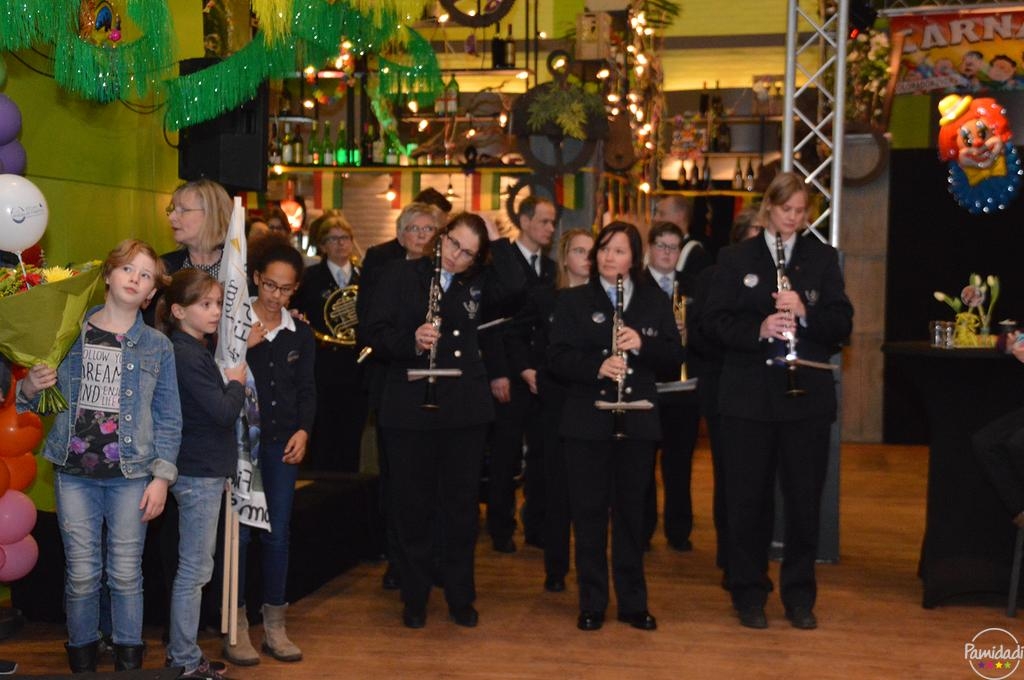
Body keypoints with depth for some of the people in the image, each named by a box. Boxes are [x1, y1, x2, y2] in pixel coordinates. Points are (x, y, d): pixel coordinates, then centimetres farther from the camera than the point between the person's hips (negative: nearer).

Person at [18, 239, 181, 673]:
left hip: (130, 475, -1)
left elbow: (168, 418, 3)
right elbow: (45, 400, 13)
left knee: (126, 574, 3)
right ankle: (82, 661, 21)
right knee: (82, 573, 5)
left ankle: (129, 662, 17)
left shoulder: (157, 346, 3)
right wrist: (29, 389, -10)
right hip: (74, 473, 1)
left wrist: (162, 476, -3)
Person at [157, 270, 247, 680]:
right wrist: (236, 383, -6)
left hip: (202, 471, 10)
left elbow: (216, 408, 16)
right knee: (195, 569, -2)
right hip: (199, 473, -10)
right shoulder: (186, 355, -18)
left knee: (194, 568, 16)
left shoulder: (195, 350, 12)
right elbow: (223, 412, -22)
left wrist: (231, 384, 0)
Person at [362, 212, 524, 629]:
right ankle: (414, 597, 19)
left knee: (461, 504, 9)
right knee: (412, 505, 6)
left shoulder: (476, 283, 7)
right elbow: (374, 332, -5)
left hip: (464, 408, 2)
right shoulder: (403, 277, 0)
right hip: (409, 408, -2)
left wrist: (496, 240, -8)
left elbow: (513, 286, -13)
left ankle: (460, 597, 21)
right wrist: (411, 340, -22)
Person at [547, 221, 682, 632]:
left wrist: (643, 345, -16)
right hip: (587, 421, -1)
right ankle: (592, 603, 14)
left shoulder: (656, 303, 8)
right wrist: (597, 367, -22)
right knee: (589, 513, 3)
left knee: (631, 512, 8)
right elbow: (557, 359, -5)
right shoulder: (574, 301, 3)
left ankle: (633, 602, 18)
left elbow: (674, 359, 3)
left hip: (638, 422, 1)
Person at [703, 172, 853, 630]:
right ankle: (749, 593, 18)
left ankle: (799, 594, 20)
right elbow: (715, 321, -3)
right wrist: (758, 329, -20)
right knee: (747, 499, 5)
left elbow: (842, 325, 0)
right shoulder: (736, 259, 6)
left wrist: (806, 313, -19)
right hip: (748, 397, -1)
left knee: (804, 499, 6)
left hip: (807, 397, 1)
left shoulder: (822, 259, 8)